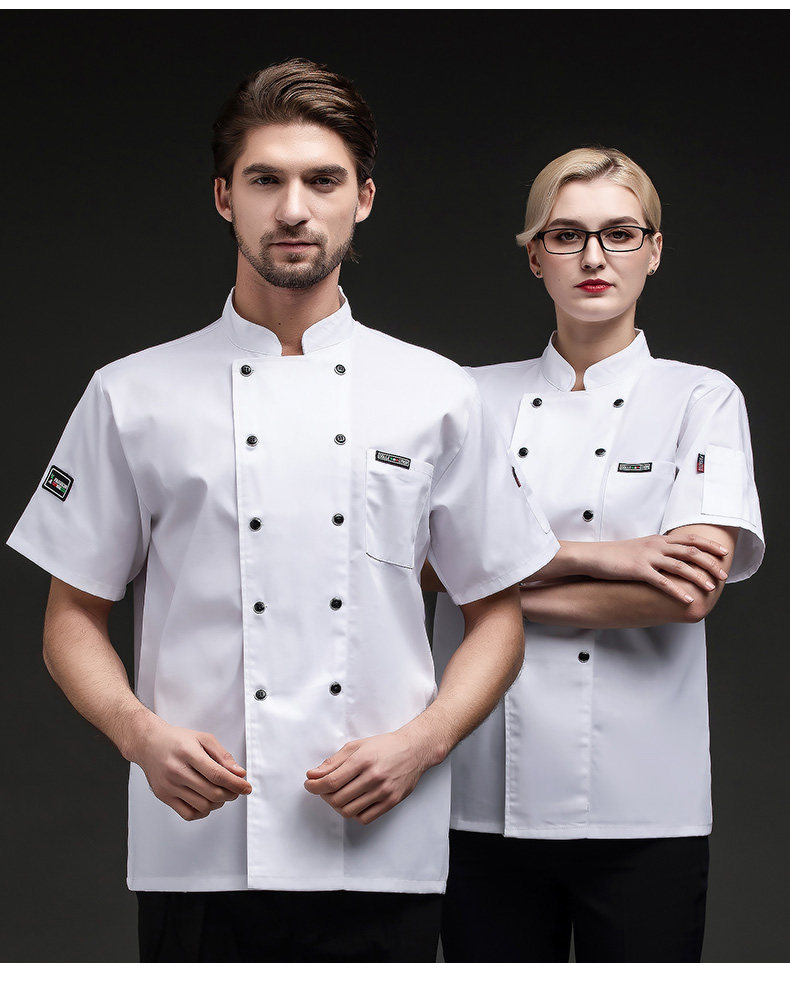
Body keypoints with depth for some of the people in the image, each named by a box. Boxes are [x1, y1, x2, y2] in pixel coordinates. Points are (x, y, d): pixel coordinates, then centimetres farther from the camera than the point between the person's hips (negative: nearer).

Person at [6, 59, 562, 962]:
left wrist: (418, 744, -7)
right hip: (195, 854, 0)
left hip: (382, 858, 1)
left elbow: (495, 614, 10)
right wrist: (142, 733, -10)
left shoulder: (437, 396, 6)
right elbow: (74, 617, 8)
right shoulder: (132, 397, 5)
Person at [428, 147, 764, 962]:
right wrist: (604, 557, -14)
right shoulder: (476, 397, 9)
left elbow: (694, 589, -12)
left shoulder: (702, 399, 3)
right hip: (487, 794, 2)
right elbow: (431, 556, -5)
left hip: (641, 803, -2)